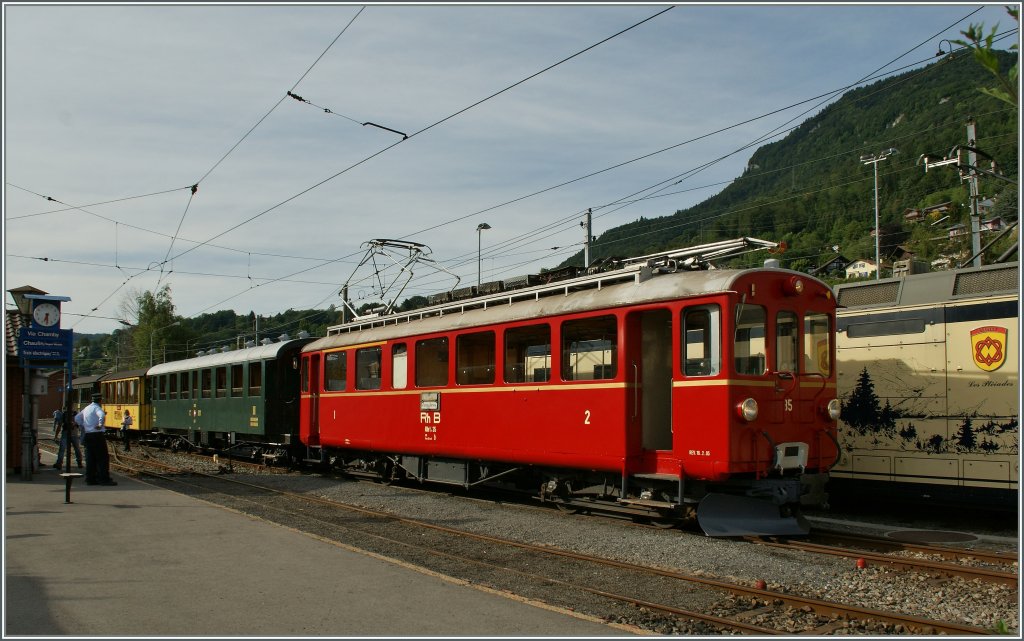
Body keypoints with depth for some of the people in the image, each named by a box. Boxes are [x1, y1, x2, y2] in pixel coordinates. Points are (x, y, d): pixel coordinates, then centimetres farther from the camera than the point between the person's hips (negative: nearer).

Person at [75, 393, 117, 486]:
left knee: (90, 458, 11)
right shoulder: (97, 408, -10)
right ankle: (104, 479, -6)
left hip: (87, 435, 8)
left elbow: (77, 418, 26)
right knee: (102, 457, -4)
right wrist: (100, 425, -27)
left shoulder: (86, 409, 16)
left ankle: (90, 479, 12)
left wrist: (83, 427, 26)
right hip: (97, 435, -8)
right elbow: (102, 415, -33)